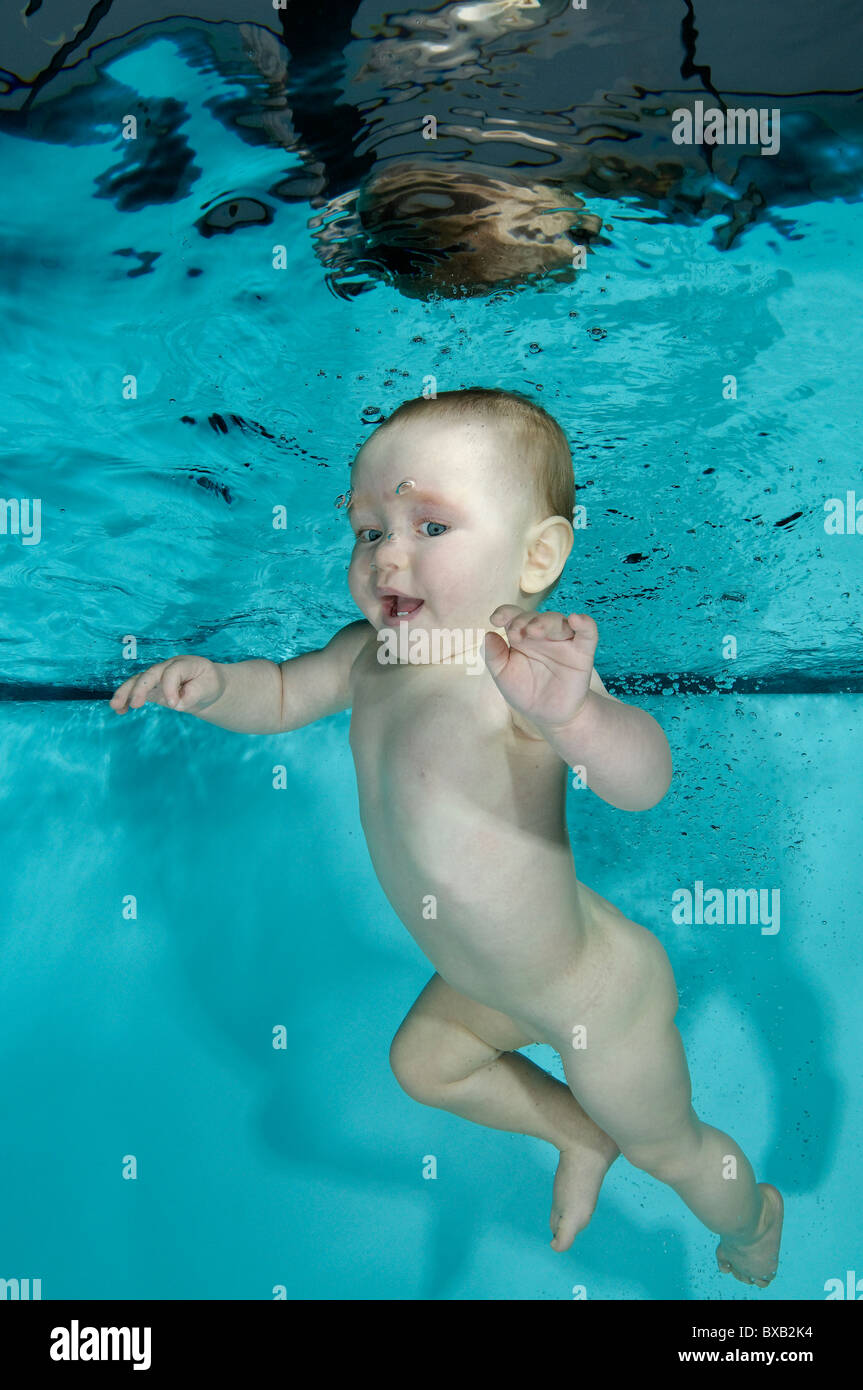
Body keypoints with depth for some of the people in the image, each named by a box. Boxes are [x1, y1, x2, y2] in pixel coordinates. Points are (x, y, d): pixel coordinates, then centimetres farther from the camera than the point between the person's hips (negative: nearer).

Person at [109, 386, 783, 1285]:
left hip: (596, 999, -7)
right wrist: (212, 684, -15)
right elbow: (282, 695, 6)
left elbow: (643, 781, -52)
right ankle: (580, 1134, 51)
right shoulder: (371, 652, -11)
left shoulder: (527, 669, -36)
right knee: (422, 1062, 31)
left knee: (669, 1146, 20)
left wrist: (575, 715, -74)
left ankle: (752, 1219, 55)